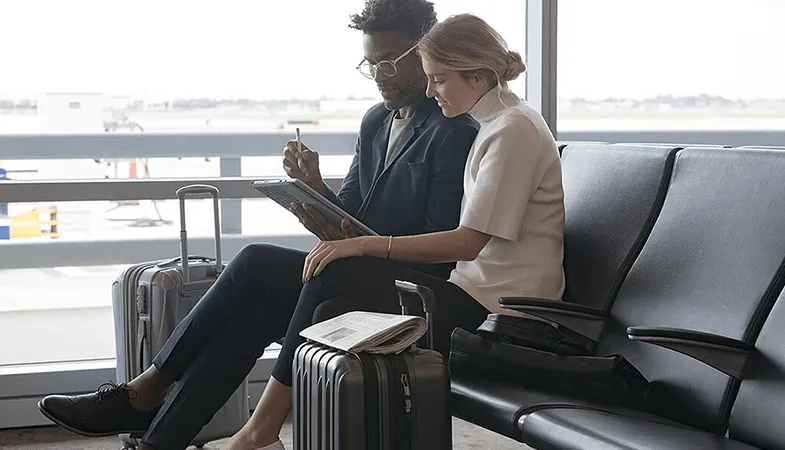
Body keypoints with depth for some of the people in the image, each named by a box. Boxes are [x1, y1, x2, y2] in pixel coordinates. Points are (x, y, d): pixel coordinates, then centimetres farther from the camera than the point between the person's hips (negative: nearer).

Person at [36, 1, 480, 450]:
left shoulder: (456, 133, -9)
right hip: (355, 279, 7)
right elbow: (349, 216, 16)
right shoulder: (376, 122, 18)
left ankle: (144, 393, -10)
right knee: (253, 312, -18)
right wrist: (313, 184, -5)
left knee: (256, 262, -22)